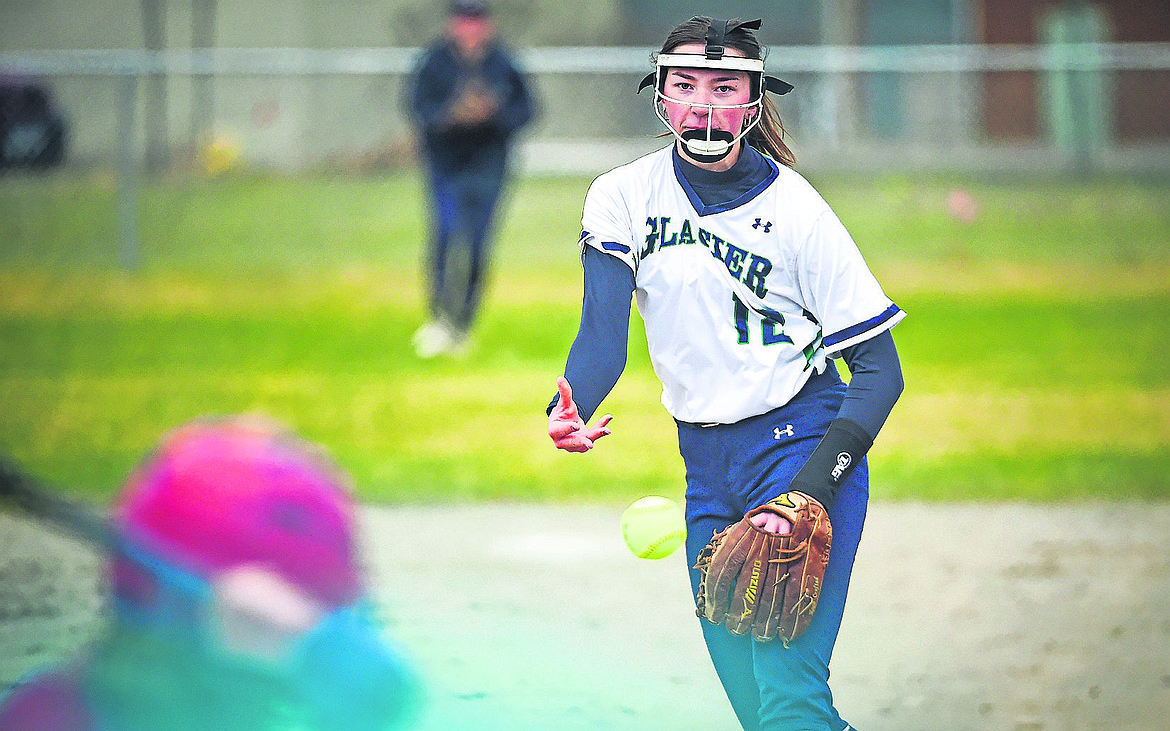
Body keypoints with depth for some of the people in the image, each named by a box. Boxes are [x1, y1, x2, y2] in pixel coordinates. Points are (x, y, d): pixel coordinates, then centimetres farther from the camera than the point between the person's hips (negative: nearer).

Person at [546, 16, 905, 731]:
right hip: (706, 460, 5)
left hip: (802, 440, -5)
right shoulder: (623, 196, -1)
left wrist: (811, 490, -22)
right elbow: (604, 331, -10)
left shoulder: (795, 211, -11)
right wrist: (569, 408, -33)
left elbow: (880, 369, -9)